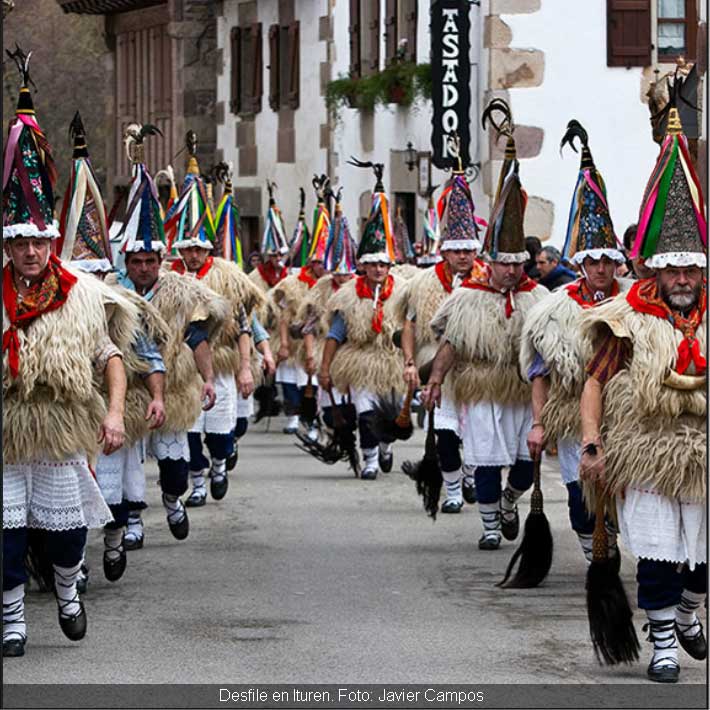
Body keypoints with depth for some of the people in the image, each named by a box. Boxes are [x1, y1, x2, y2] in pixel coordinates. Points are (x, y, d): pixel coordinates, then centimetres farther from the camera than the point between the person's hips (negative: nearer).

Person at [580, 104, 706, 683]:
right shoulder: (630, 321, -4)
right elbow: (595, 382, -4)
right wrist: (592, 445, -13)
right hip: (647, 456, -3)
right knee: (657, 554, -3)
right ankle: (663, 643, 8)